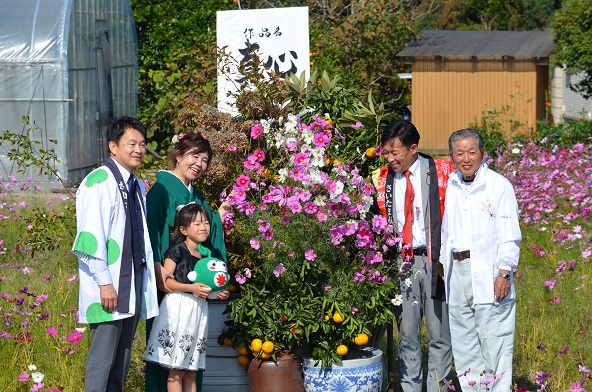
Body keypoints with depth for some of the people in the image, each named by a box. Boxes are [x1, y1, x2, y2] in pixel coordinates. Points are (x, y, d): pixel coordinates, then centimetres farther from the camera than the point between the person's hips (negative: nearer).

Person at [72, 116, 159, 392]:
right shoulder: (99, 182, -10)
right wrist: (105, 282, -20)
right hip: (109, 286, -8)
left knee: (122, 360, 11)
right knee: (102, 359, -8)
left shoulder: (137, 186, 16)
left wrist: (148, 277, 14)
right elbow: (90, 237, -16)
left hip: (134, 284, 8)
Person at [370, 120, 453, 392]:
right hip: (400, 264, 2)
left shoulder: (442, 173, -1)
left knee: (439, 333, 2)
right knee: (407, 334, 6)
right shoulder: (380, 180, 6)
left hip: (435, 262, -2)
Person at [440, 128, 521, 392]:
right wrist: (442, 266, 16)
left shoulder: (499, 186, -5)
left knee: (493, 340, -7)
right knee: (462, 341, 9)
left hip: (489, 275, -6)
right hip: (457, 270, 6)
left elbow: (510, 235, -7)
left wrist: (504, 273, -12)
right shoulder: (449, 187, 11)